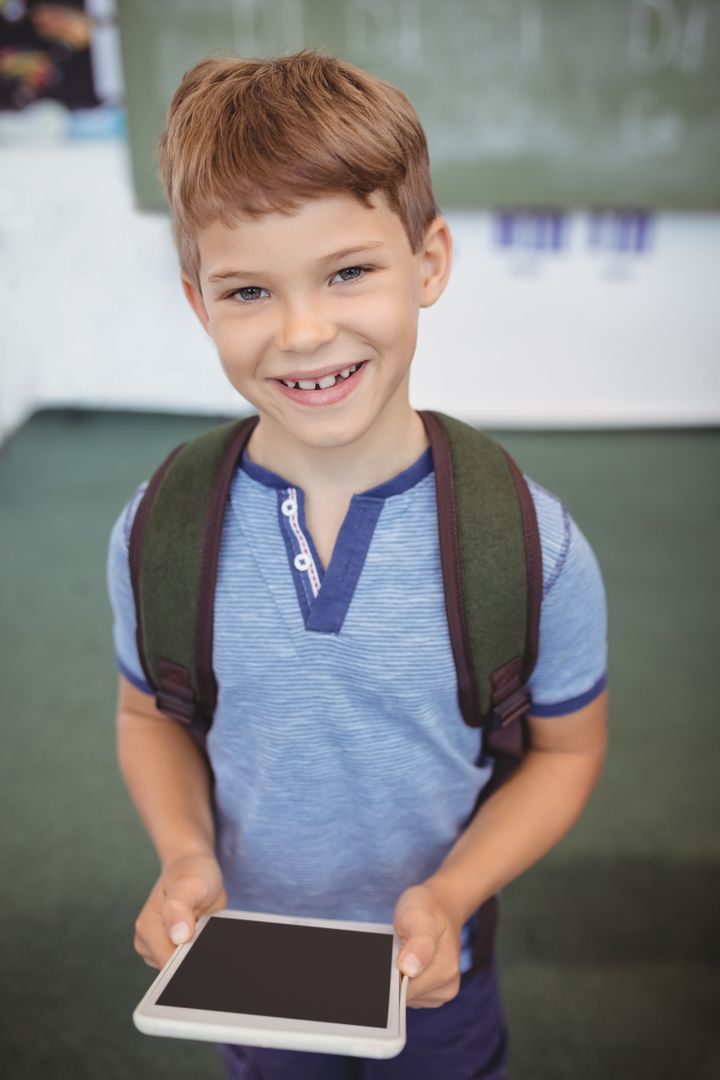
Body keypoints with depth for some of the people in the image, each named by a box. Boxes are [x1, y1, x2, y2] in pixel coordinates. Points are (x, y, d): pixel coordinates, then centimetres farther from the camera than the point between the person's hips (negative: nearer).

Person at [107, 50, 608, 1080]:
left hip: (437, 970, -1)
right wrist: (183, 854, -20)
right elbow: (151, 715, -2)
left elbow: (566, 747, -10)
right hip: (244, 964, 2)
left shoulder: (533, 546, -24)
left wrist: (449, 894, -23)